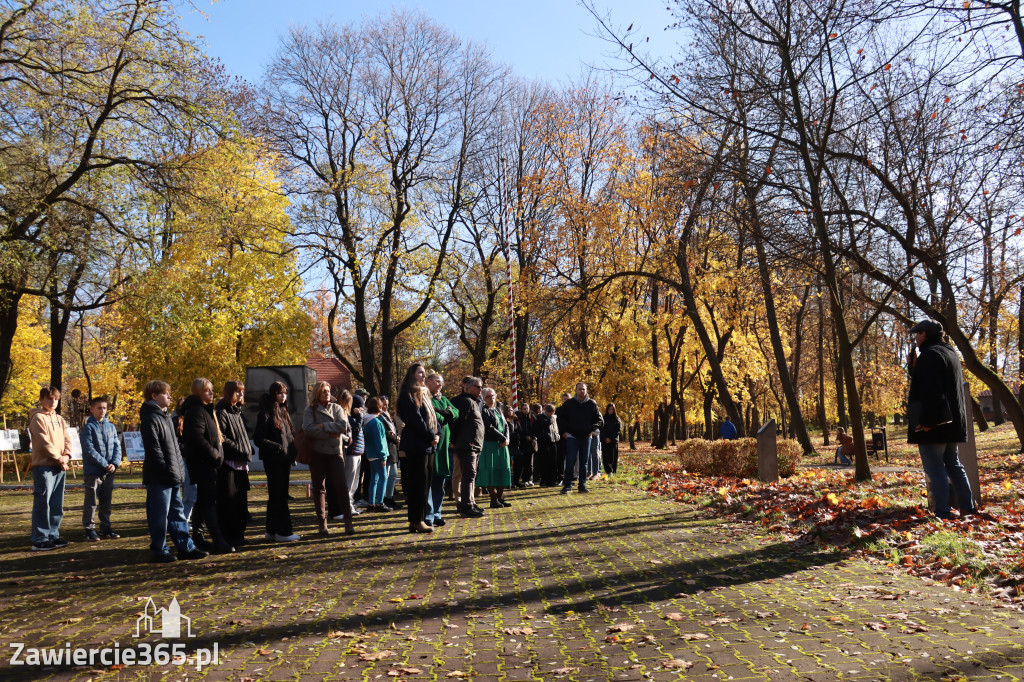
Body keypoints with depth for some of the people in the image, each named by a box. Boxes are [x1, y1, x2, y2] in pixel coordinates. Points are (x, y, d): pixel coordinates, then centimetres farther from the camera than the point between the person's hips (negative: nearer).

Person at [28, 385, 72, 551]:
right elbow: (44, 442, -12)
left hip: (59, 466, 7)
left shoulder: (59, 419, 17)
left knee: (57, 504, 10)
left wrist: (66, 456, -6)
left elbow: (67, 439, 11)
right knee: (42, 503, -6)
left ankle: (53, 535, 18)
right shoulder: (38, 417, -5)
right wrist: (59, 458, -10)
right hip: (43, 466, -7)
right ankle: (39, 540, -1)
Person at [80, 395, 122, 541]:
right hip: (93, 471, -5)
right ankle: (89, 529, 10)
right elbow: (89, 450, -13)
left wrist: (115, 463, -8)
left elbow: (117, 446, 8)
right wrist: (104, 464, -16)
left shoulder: (111, 427, 9)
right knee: (91, 501, 0)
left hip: (109, 471, 5)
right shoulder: (88, 428, -7)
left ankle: (105, 528, 21)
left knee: (106, 501, 12)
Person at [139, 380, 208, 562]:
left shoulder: (165, 417, 17)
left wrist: (179, 469, 15)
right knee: (159, 515, 0)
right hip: (159, 477, -10)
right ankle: (159, 551, 10)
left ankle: (186, 547, 19)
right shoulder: (150, 419, -13)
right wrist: (167, 469, -20)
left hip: (173, 475, 10)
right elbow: (153, 449, -18)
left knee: (177, 512, 13)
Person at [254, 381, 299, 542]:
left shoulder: (284, 412, 16)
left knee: (277, 495, 11)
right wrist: (278, 448, -18)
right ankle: (282, 531, -1)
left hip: (284, 460, 8)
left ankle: (272, 531, 18)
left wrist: (292, 452, 6)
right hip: (273, 460, -8)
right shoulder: (266, 414, -8)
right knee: (278, 495, -5)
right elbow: (258, 438, -14)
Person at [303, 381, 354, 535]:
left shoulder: (337, 408, 9)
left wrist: (323, 426, -11)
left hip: (335, 452, 1)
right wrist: (331, 433, -12)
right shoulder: (310, 410, 4)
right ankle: (322, 522, 12)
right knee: (319, 488, 4)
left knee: (341, 486, -5)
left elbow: (343, 425, -6)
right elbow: (308, 429, -12)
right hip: (317, 452, 0)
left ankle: (348, 521, -1)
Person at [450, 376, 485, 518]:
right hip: (466, 445, -10)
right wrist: (454, 441, -14)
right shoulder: (466, 401, -12)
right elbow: (458, 421, -18)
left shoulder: (475, 402, 21)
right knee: (468, 475, -10)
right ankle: (466, 507, -8)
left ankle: (470, 503, 25)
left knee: (470, 475, 16)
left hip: (474, 446, 10)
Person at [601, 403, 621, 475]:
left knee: (613, 457, -1)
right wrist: (605, 438, -12)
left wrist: (611, 438, -10)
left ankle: (613, 472, 5)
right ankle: (609, 471, -12)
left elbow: (618, 430, 0)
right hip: (605, 441, 0)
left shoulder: (617, 419, 7)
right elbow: (601, 429, 2)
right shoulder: (604, 418, 8)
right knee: (605, 457, -9)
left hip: (614, 441, 0)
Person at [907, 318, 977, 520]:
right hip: (951, 421, 10)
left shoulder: (930, 354, -14)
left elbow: (931, 391, -23)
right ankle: (967, 508, 20)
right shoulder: (950, 352, 17)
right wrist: (915, 364, 14)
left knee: (935, 469, -6)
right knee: (953, 465, 17)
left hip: (933, 423, -10)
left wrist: (926, 420, -23)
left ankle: (942, 514, -5)